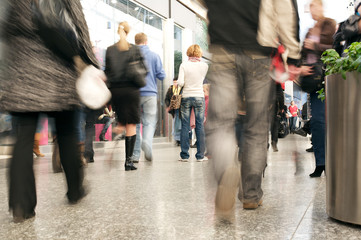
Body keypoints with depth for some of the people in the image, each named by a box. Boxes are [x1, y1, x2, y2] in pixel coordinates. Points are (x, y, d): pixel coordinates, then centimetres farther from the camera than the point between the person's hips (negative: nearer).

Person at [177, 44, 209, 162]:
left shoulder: (184, 65, -3)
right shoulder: (204, 66, 1)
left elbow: (180, 83, -11)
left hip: (186, 97, 0)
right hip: (199, 97, 1)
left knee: (185, 126, 4)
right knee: (200, 126, 5)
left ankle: (184, 155, 7)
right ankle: (200, 155, 8)